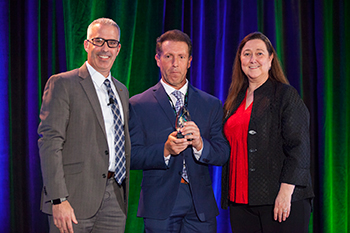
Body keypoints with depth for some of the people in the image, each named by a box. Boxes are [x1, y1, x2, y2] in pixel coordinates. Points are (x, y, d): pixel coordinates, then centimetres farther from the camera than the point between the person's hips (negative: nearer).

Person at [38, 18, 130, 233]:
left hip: (114, 199, 6)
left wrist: (124, 196, 15)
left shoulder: (122, 91, 18)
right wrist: (58, 199, -19)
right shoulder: (63, 84, -3)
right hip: (76, 198, -5)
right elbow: (49, 142, -11)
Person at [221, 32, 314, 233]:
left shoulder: (286, 94, 0)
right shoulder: (235, 101, 17)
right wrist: (230, 196, 13)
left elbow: (298, 147, -8)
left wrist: (286, 191, -17)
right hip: (241, 201, 5)